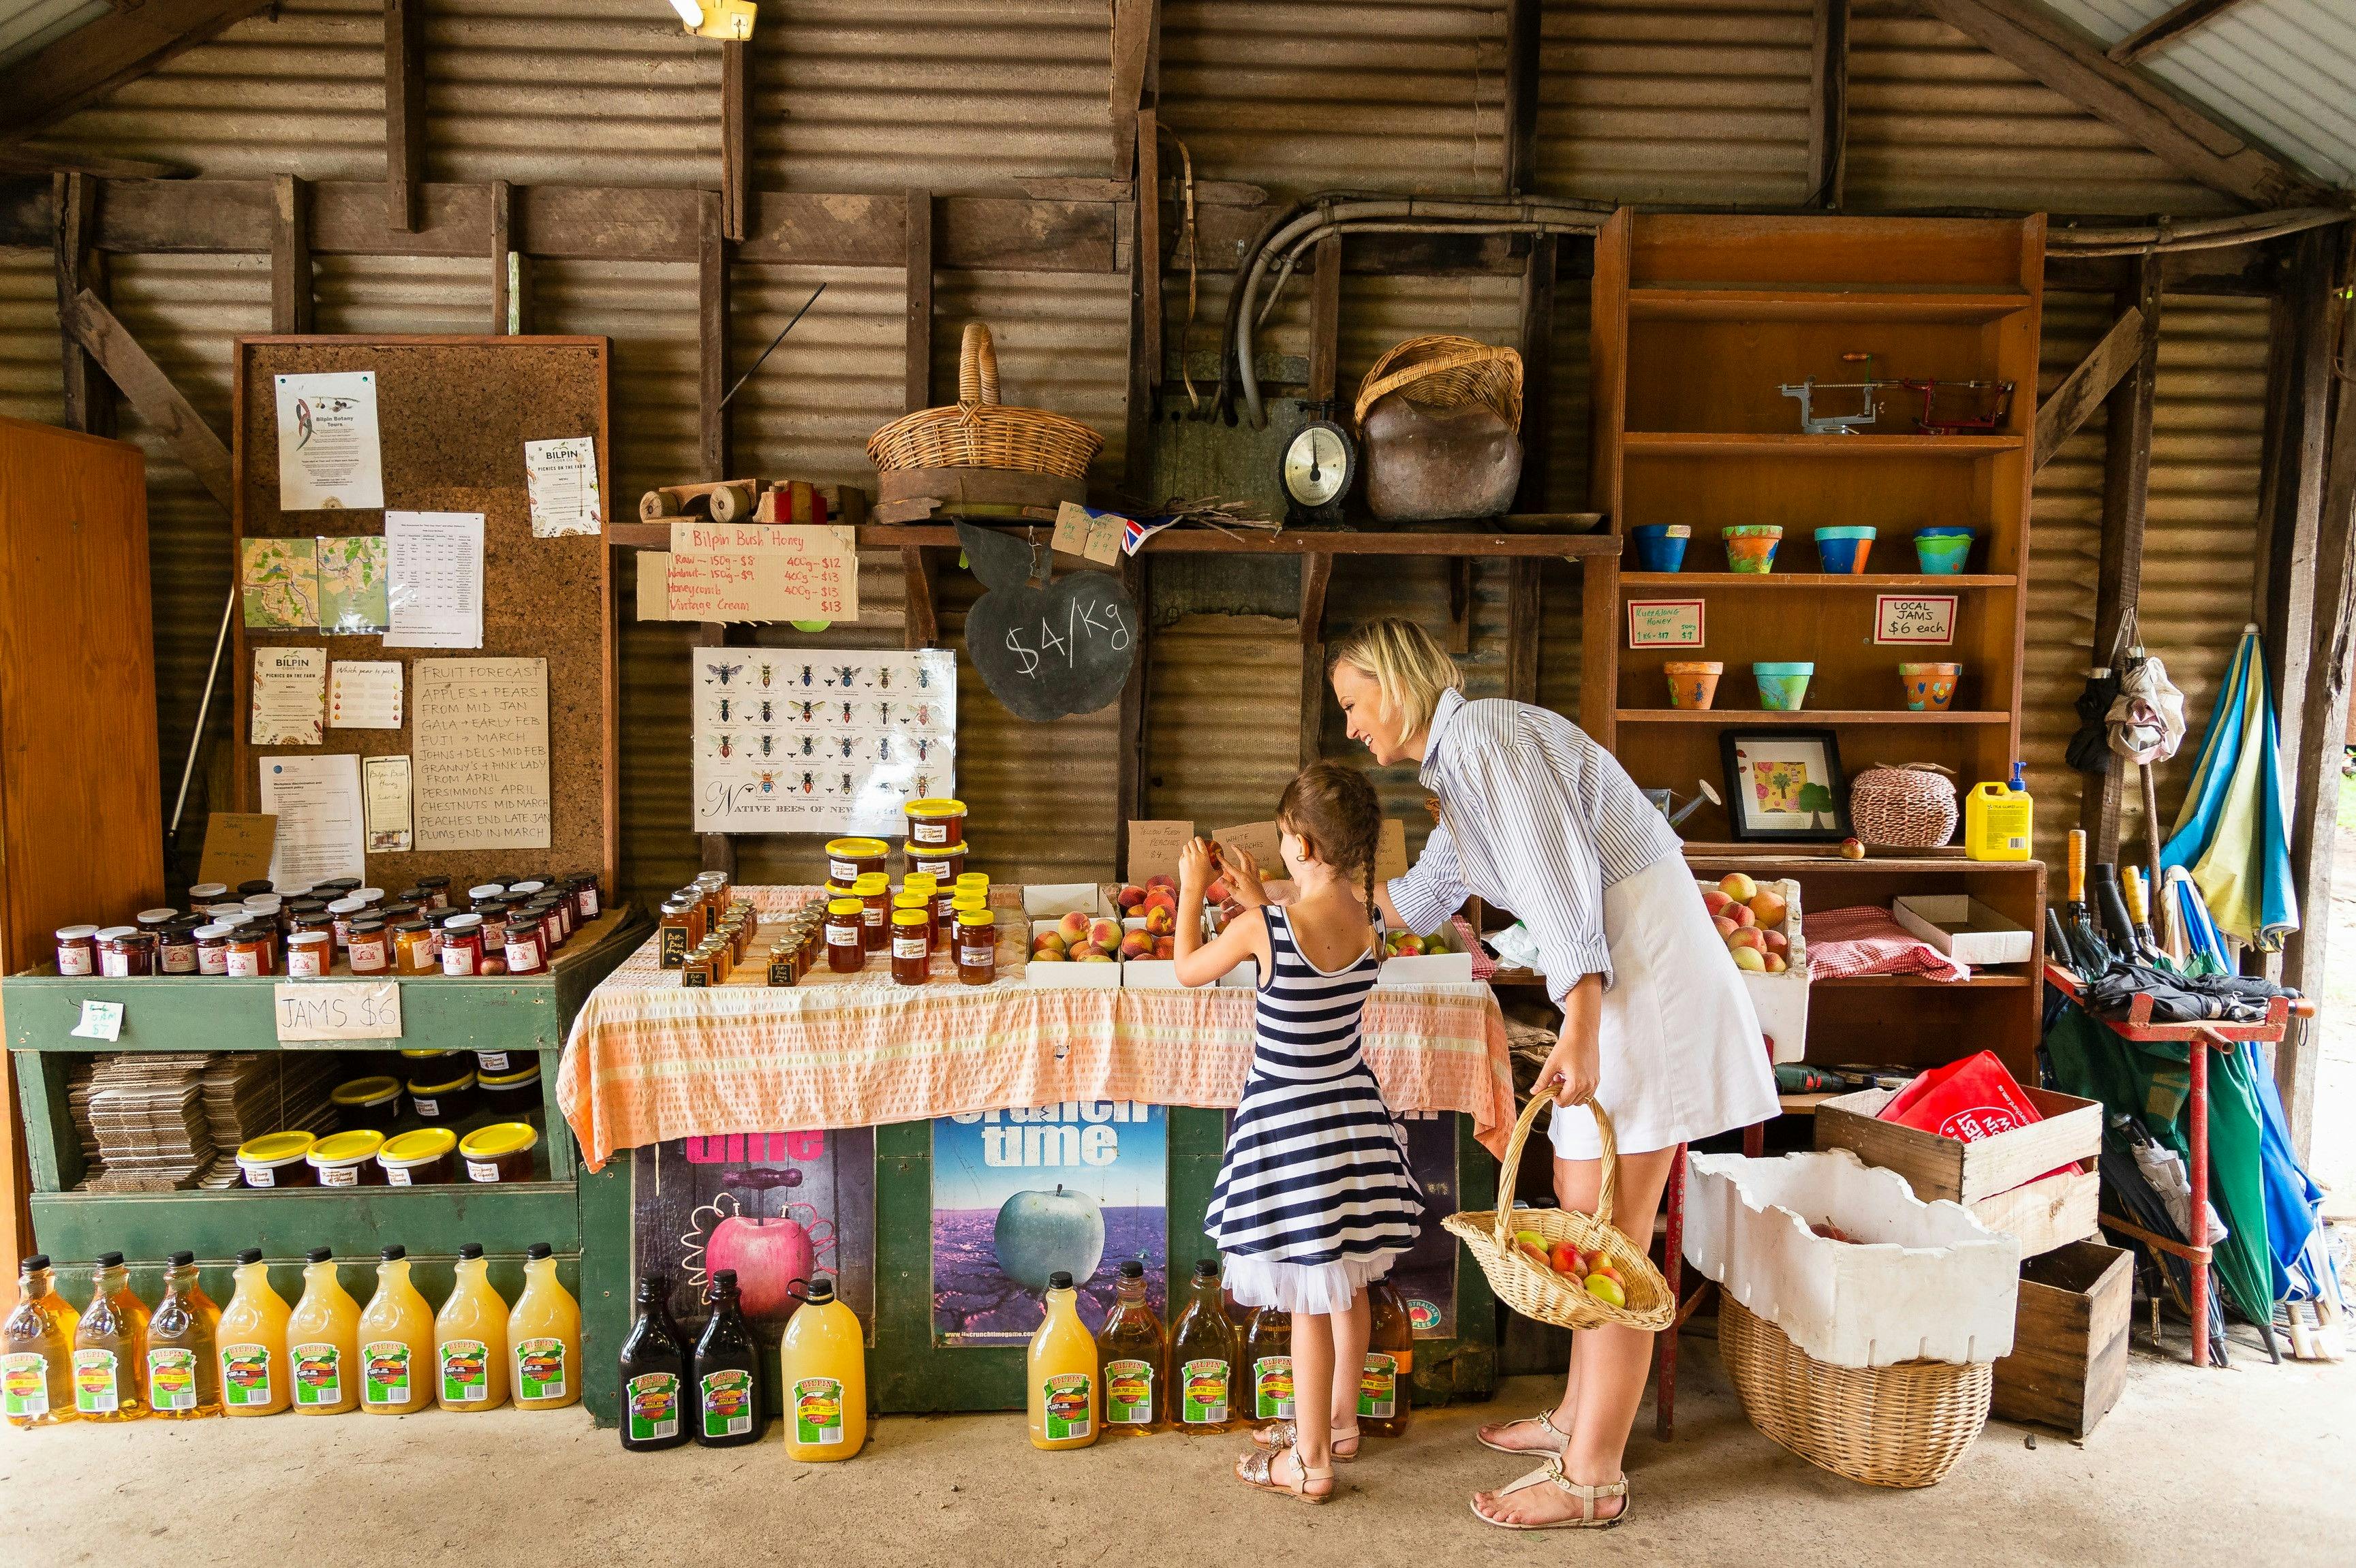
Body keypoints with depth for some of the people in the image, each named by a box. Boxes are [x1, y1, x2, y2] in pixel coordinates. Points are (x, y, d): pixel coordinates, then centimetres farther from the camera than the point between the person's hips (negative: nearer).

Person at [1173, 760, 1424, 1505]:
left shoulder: (1263, 926, -22)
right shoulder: (1370, 920, -5)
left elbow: (1189, 968, -3)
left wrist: (1193, 889, 9)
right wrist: (1256, 901, 22)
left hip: (1290, 1122, -6)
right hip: (1354, 1113, 7)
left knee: (1310, 1301, 4)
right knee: (1347, 1287, 20)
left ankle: (1309, 1461, 16)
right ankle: (1339, 1420, 37)